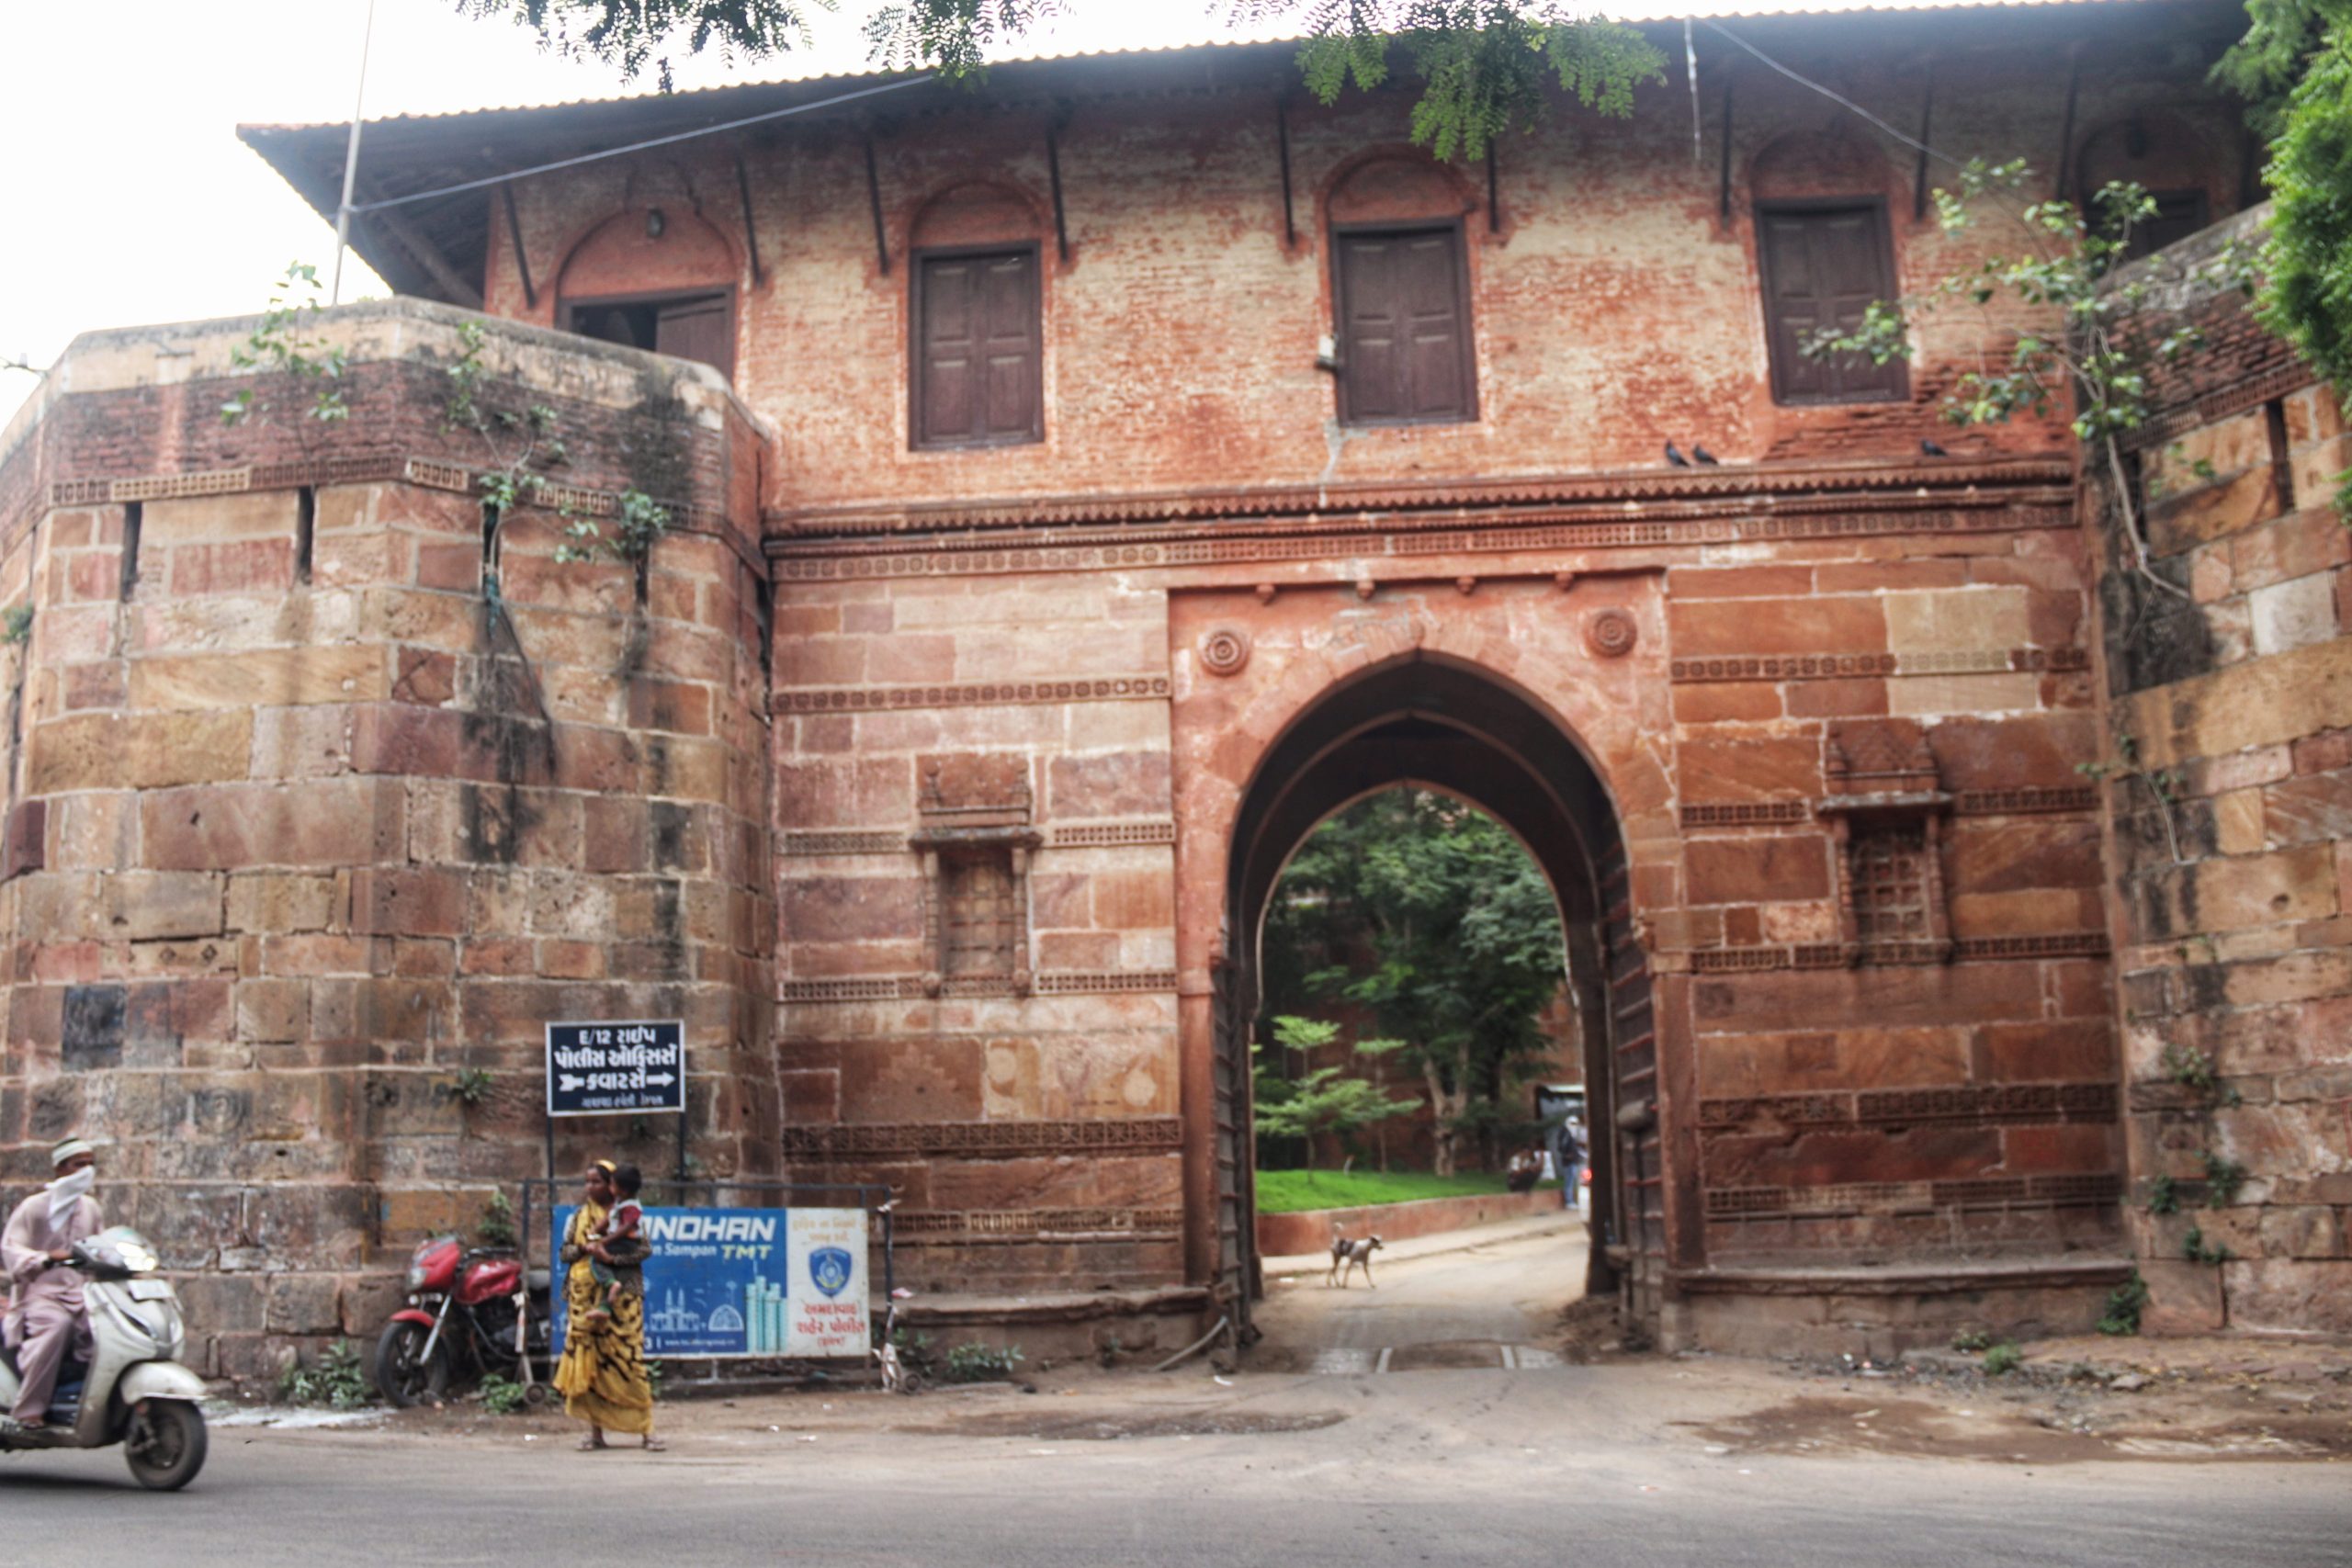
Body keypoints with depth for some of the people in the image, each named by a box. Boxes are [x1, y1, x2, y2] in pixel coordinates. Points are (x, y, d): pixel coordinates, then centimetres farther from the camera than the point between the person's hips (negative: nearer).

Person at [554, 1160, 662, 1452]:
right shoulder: (580, 1216, 14)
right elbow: (565, 1252, 11)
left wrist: (613, 1257, -21)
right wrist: (586, 1247, -9)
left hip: (619, 1293, -4)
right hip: (585, 1293, 4)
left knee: (626, 1358, -8)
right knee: (588, 1359, -1)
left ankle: (646, 1430, -7)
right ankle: (595, 1430, 5)